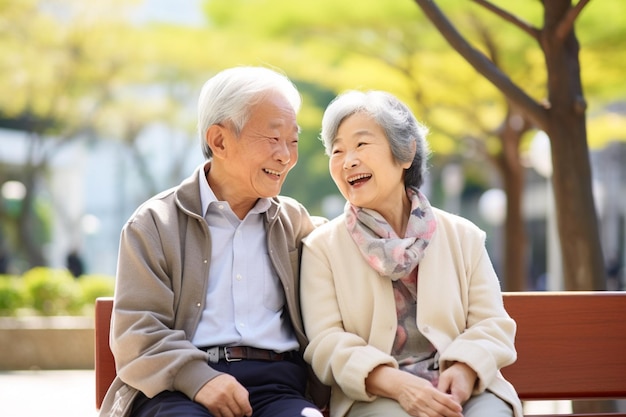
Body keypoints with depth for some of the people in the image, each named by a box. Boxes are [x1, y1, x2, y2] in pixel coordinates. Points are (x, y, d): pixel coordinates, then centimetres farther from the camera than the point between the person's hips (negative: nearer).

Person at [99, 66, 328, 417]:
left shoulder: (295, 222, 23)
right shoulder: (155, 224, 9)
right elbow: (136, 332, 0)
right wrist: (197, 378, -17)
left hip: (275, 382, 3)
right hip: (176, 387, -3)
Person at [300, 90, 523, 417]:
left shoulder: (463, 236, 16)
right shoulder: (321, 247, 10)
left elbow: (492, 324, 8)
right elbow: (327, 342, -2)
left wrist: (465, 370, -16)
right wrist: (396, 383, -20)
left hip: (465, 388, 3)